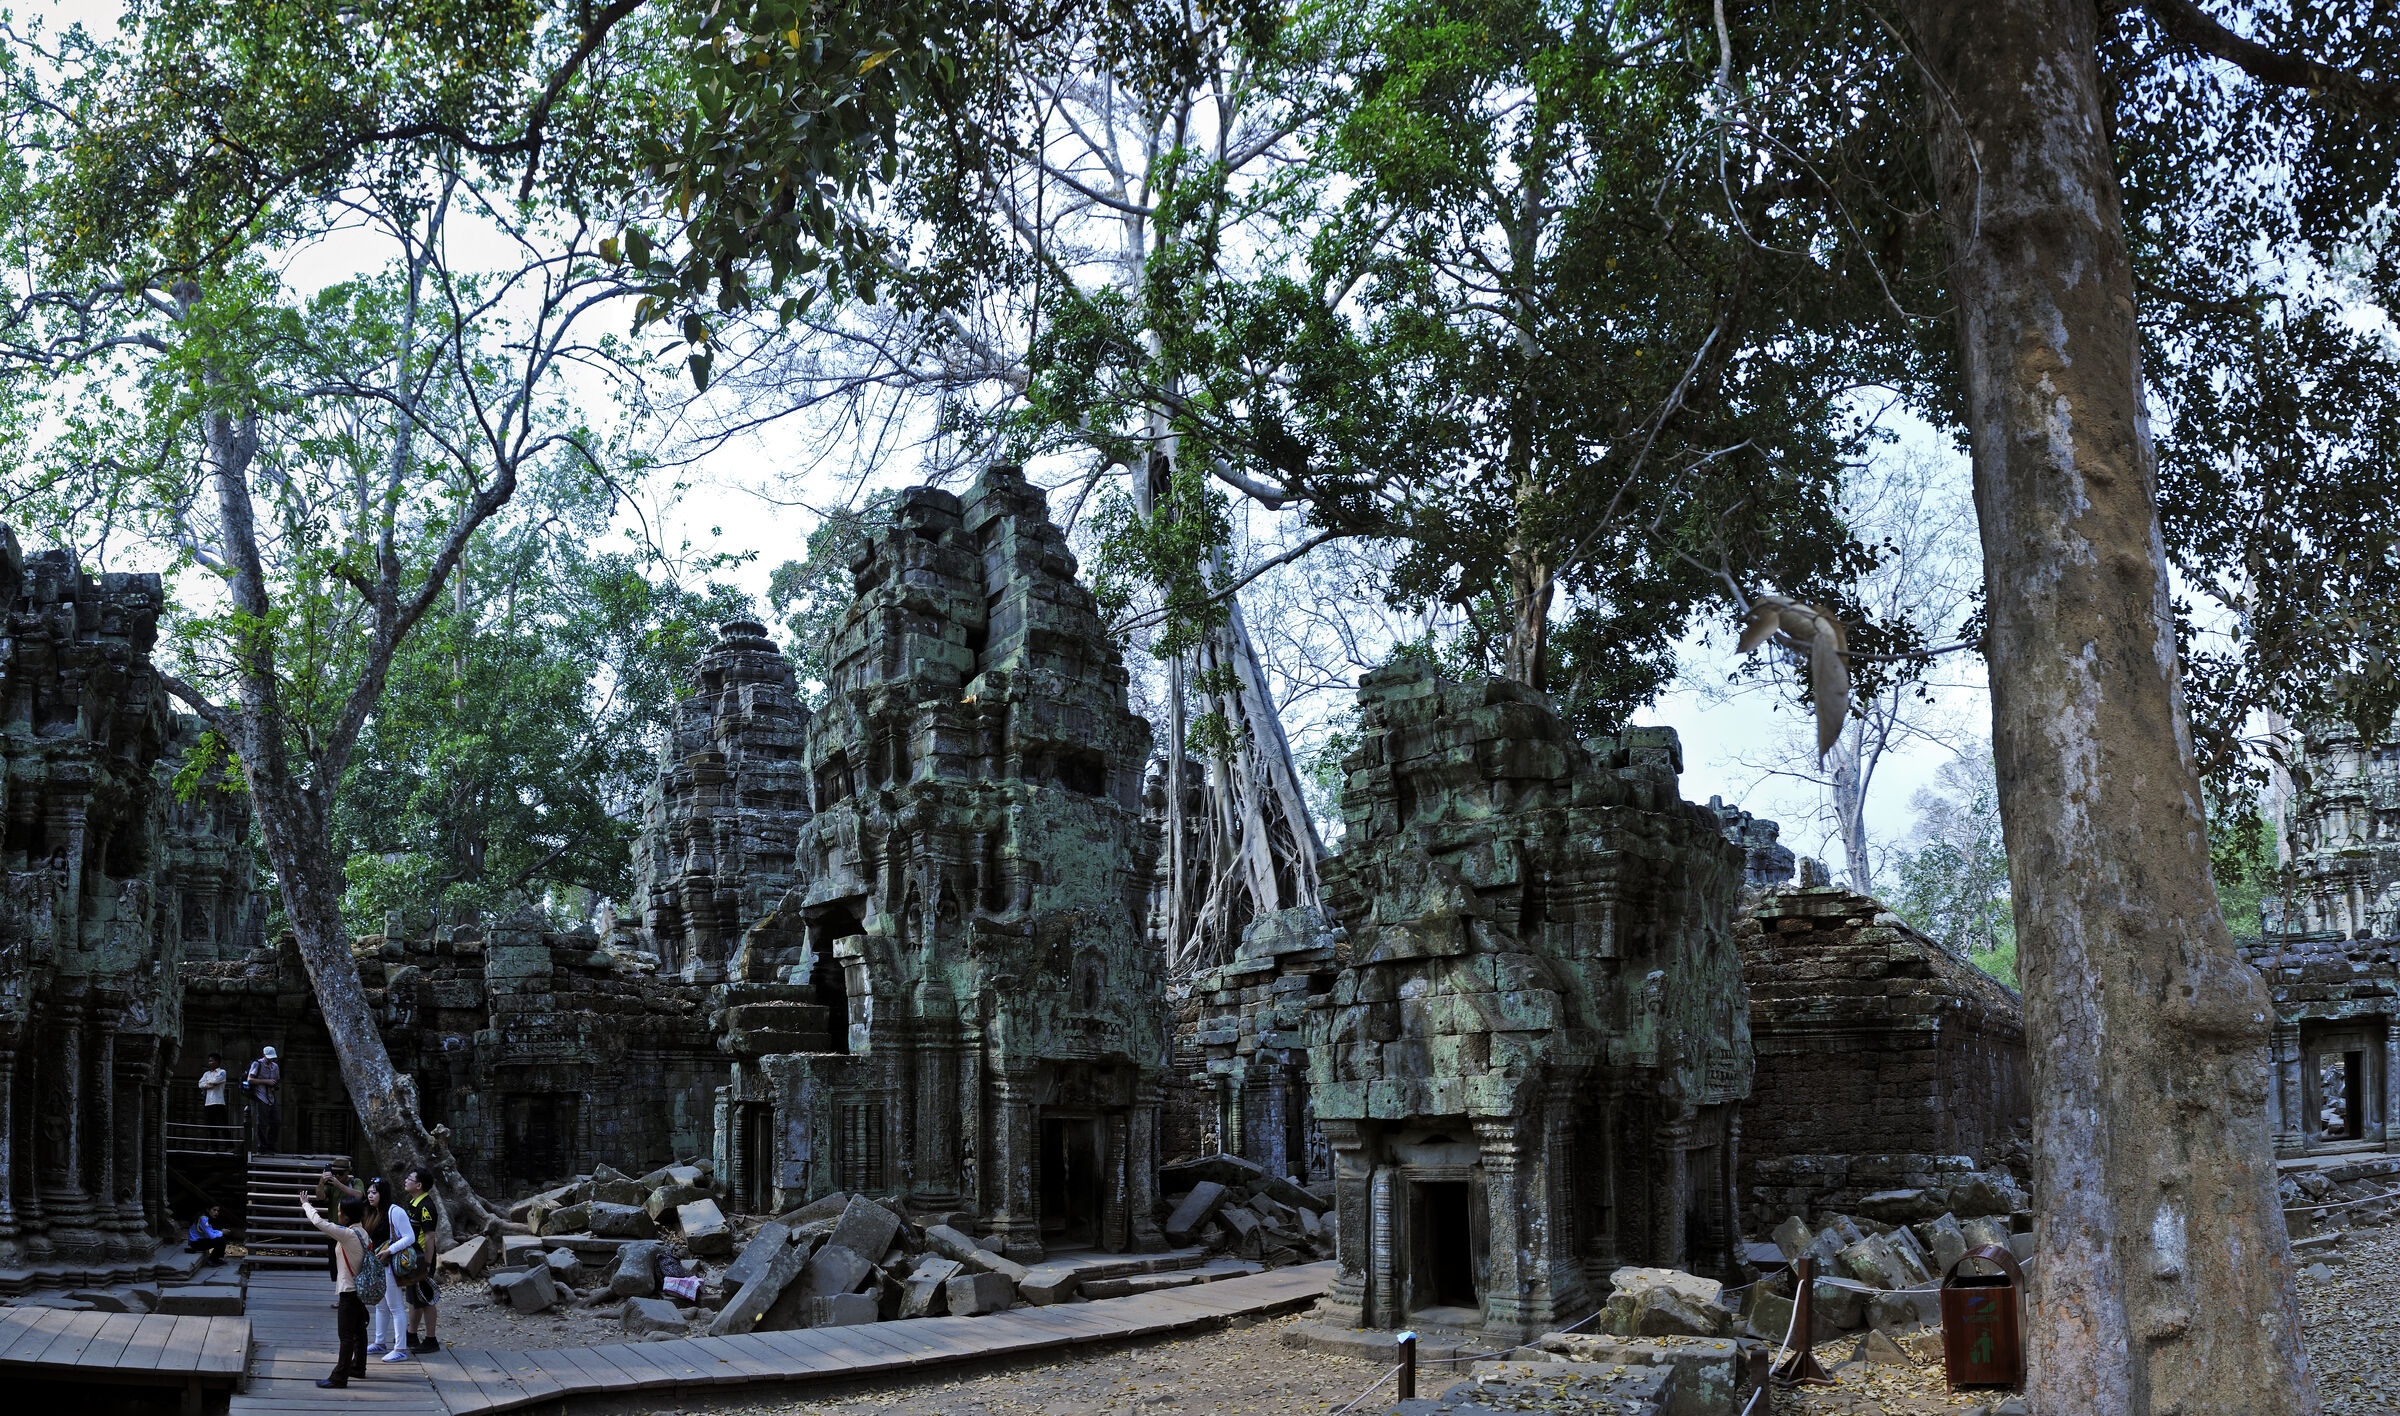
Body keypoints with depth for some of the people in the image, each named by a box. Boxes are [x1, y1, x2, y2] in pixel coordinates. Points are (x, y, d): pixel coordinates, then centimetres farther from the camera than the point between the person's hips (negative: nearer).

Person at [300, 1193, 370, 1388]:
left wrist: (306, 1205, -6)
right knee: (359, 1330, 19)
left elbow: (319, 1223, -18)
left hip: (349, 1290, -9)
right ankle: (358, 1367, 32)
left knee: (346, 1334, -6)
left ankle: (339, 1378, -4)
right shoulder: (361, 1233, 6)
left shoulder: (347, 1234, -20)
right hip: (361, 1288, 9)